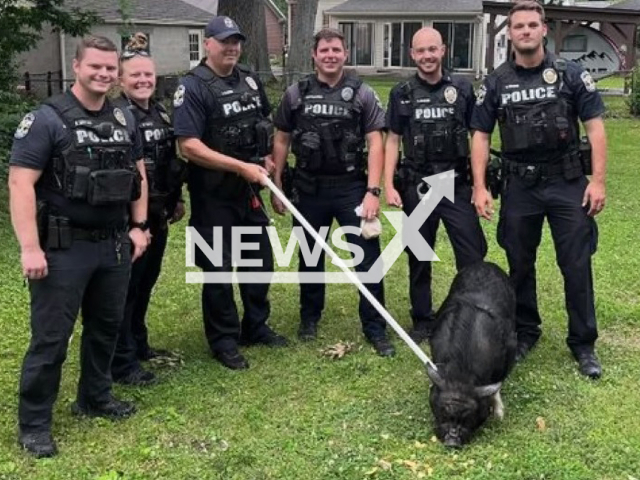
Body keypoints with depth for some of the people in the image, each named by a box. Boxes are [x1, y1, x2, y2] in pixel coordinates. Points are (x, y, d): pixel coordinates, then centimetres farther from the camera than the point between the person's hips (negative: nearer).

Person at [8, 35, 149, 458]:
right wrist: (30, 248, -22)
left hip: (115, 245, 6)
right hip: (63, 248, -6)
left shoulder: (124, 119, 9)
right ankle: (34, 424, 13)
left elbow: (138, 175, 18)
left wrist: (138, 226, 9)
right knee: (50, 338, 1)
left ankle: (95, 398, 37)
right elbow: (21, 183, -16)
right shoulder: (46, 119, -11)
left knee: (106, 326, 18)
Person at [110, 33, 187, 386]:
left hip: (157, 214, 8)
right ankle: (122, 363, 6)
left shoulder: (161, 114, 11)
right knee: (126, 286, -1)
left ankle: (138, 345, 32)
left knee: (146, 282, 17)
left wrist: (177, 199, 18)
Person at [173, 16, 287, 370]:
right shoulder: (193, 87, -14)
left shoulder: (250, 80, 7)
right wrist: (241, 166, -24)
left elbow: (265, 125, 21)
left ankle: (256, 328, 33)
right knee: (218, 268, 4)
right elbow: (189, 146, -22)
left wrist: (266, 158, 3)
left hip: (249, 189, 7)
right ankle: (224, 341, 18)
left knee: (260, 259, 16)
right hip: (213, 194, -7)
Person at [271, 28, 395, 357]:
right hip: (309, 189, 2)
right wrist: (276, 186, 5)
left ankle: (375, 328, 9)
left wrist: (372, 191, -14)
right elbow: (281, 141, 9)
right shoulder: (296, 94, 4)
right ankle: (309, 318, 33)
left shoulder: (362, 94, -1)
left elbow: (375, 144, -5)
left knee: (368, 256, -2)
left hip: (352, 187, -1)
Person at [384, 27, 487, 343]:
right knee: (419, 258, 10)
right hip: (416, 187, 1)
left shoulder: (462, 89, 1)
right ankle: (423, 321, 23)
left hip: (457, 185, -1)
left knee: (472, 258, -3)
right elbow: (393, 141, 6)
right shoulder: (401, 94, 3)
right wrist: (388, 185, -4)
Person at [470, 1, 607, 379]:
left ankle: (583, 344, 12)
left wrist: (598, 180, -11)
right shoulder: (496, 83, 3)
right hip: (520, 185, 2)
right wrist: (480, 187, -4)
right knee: (520, 264, 11)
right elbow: (481, 135, 5)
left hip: (568, 182, -2)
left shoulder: (570, 74, -2)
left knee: (577, 264, 0)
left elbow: (595, 126, -3)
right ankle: (525, 332, 29)